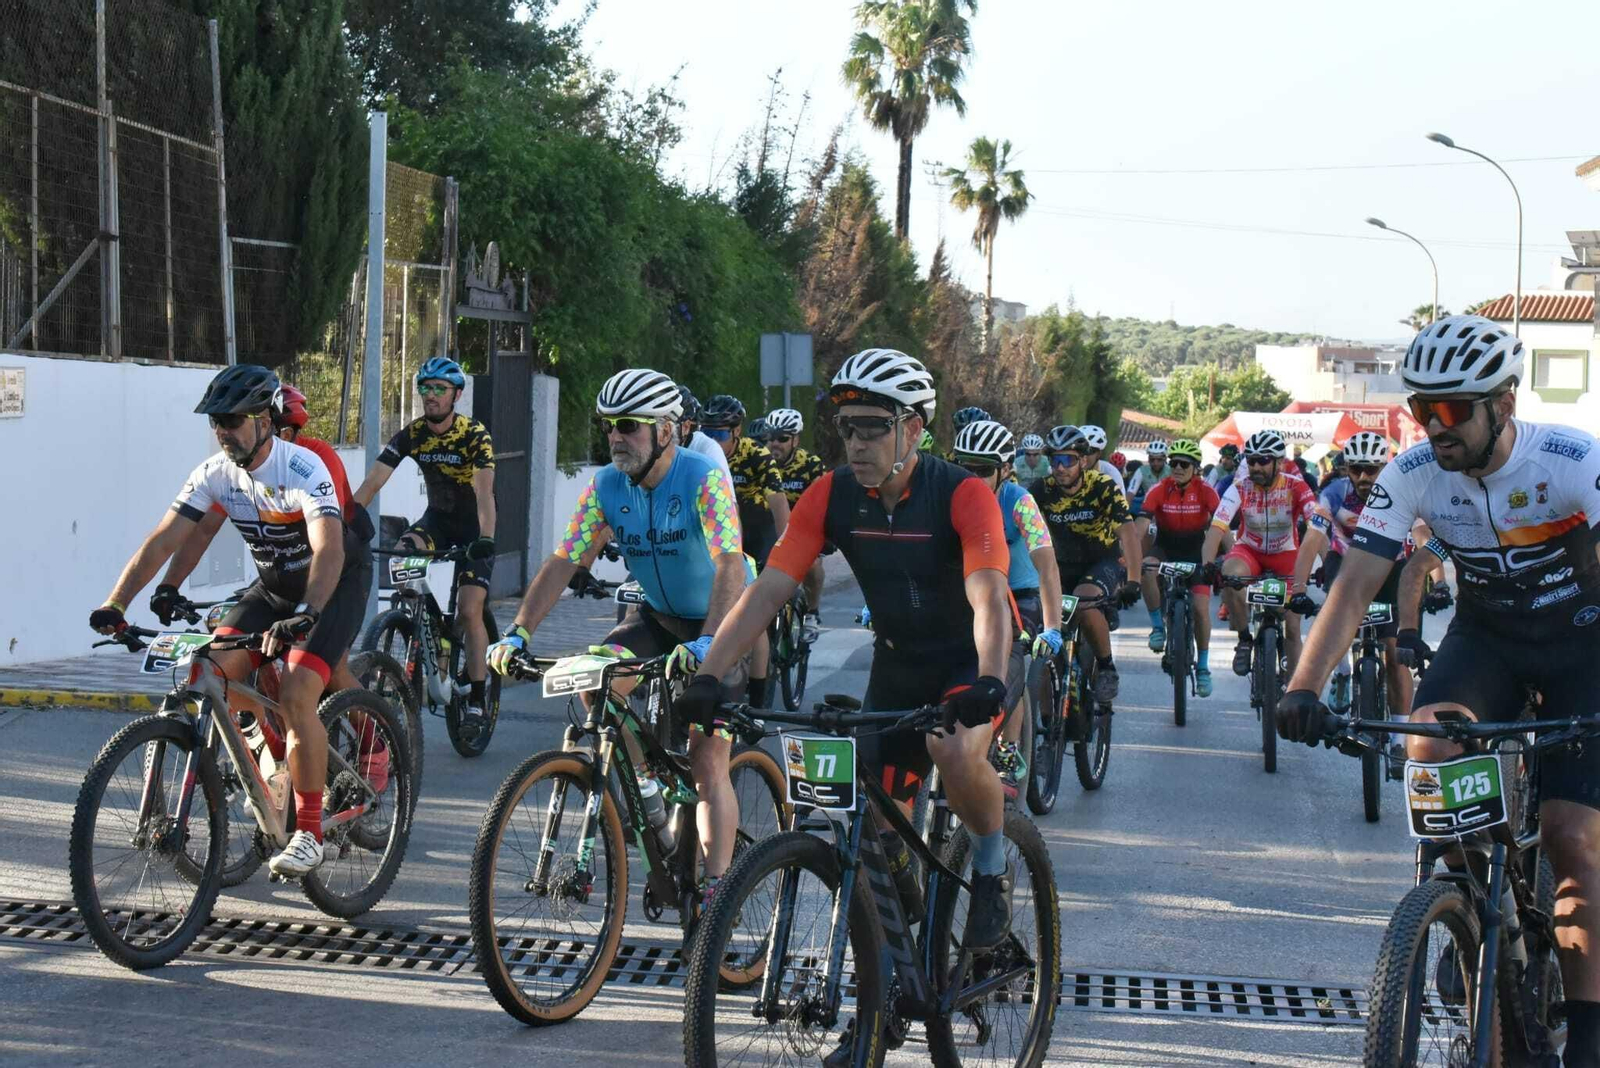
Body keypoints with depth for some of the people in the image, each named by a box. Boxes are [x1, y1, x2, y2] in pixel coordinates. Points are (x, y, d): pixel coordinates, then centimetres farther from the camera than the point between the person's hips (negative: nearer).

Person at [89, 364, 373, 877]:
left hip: (335, 584, -6)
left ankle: (309, 832, -13)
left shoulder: (302, 469, -28)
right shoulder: (215, 473, -10)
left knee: (296, 694, -24)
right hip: (274, 585, 7)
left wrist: (306, 615, -56)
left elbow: (329, 552, -40)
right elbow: (162, 540, -13)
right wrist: (114, 604, -25)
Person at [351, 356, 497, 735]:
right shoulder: (410, 435, -12)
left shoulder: (475, 434, -22)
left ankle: (476, 701, -4)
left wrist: (486, 538, -50)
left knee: (469, 612, -13)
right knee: (403, 554, -28)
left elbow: (484, 491, -34)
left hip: (473, 526, -4)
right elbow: (372, 483, -18)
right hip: (437, 519, 4)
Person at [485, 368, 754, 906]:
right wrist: (518, 632, -24)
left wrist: (707, 643, -51)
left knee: (708, 763, -11)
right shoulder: (606, 487, -10)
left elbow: (730, 566, -37)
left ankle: (715, 886, -4)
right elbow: (562, 562, -11)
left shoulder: (703, 479, -26)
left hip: (719, 625, -5)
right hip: (657, 615, 5)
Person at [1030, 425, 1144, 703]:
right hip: (1064, 565, 4)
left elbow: (1127, 532, -29)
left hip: (1104, 563, -4)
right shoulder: (1042, 490, -13)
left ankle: (1107, 669, -11)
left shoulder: (1103, 487, -20)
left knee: (1085, 602, -34)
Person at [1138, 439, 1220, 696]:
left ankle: (1202, 667, 9)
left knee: (1200, 608, -9)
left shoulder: (1205, 492, -17)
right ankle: (1158, 627, -18)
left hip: (1195, 552, 0)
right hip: (1165, 549, 0)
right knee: (1147, 569, -34)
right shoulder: (1159, 490, -17)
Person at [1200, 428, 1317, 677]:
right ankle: (1244, 639, -15)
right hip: (1249, 550, 0)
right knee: (1229, 575, -35)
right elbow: (1216, 527, -30)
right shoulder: (1240, 488, -19)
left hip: (1286, 554, 0)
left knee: (1292, 628, -3)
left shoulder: (1295, 486, -20)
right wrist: (1207, 564, -47)